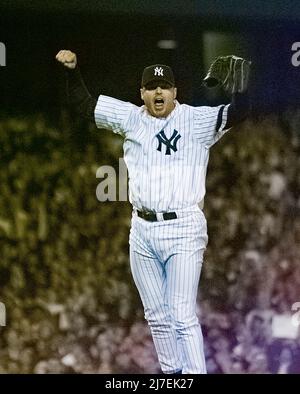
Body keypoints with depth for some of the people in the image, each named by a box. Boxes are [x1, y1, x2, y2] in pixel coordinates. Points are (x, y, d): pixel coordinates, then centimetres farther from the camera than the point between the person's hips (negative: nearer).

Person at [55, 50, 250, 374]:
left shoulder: (198, 121, -3)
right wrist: (72, 70, -2)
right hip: (142, 230, 5)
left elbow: (238, 113, -15)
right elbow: (83, 104, 12)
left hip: (183, 229, -5)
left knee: (183, 317, -10)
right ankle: (172, 373, 23)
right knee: (157, 316, 11)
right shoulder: (130, 119, 8)